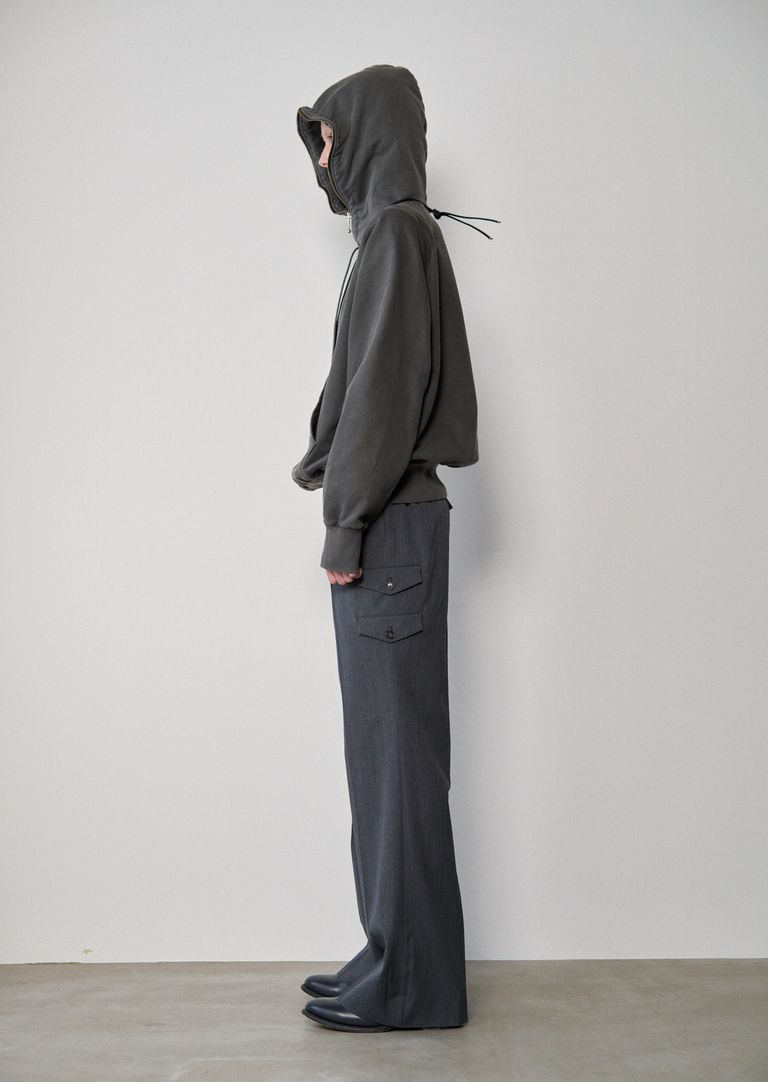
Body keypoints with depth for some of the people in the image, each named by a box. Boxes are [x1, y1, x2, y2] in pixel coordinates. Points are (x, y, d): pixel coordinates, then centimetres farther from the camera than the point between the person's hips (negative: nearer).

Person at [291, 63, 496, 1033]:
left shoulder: (395, 229, -9)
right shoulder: (394, 229, 20)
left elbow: (385, 386, -17)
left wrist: (348, 524, -17)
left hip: (388, 527, -10)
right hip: (388, 521, 10)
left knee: (395, 744, -3)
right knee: (385, 745, 12)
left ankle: (411, 981, 9)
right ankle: (398, 958, 24)